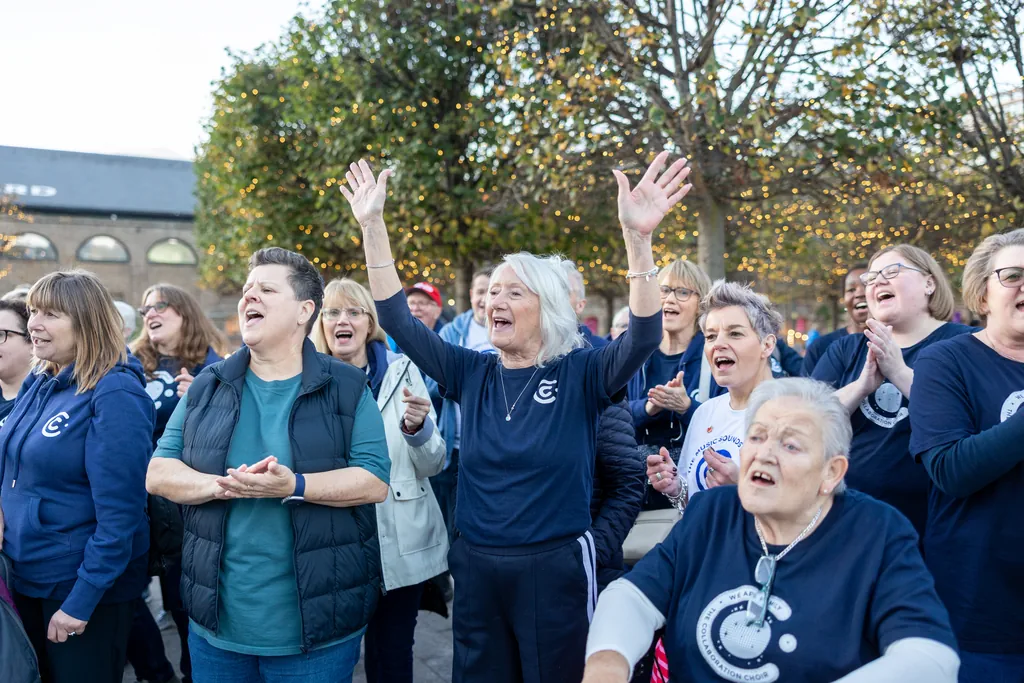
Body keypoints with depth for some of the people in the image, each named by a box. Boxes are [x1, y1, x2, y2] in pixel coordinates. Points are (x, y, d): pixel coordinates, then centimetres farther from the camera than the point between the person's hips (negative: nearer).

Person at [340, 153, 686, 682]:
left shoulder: (579, 375, -8)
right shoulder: (472, 373, 1)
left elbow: (643, 338, -24)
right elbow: (398, 320, -2)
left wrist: (637, 238, -37)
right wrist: (372, 225, -8)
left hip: (554, 569, -4)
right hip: (475, 567, 4)